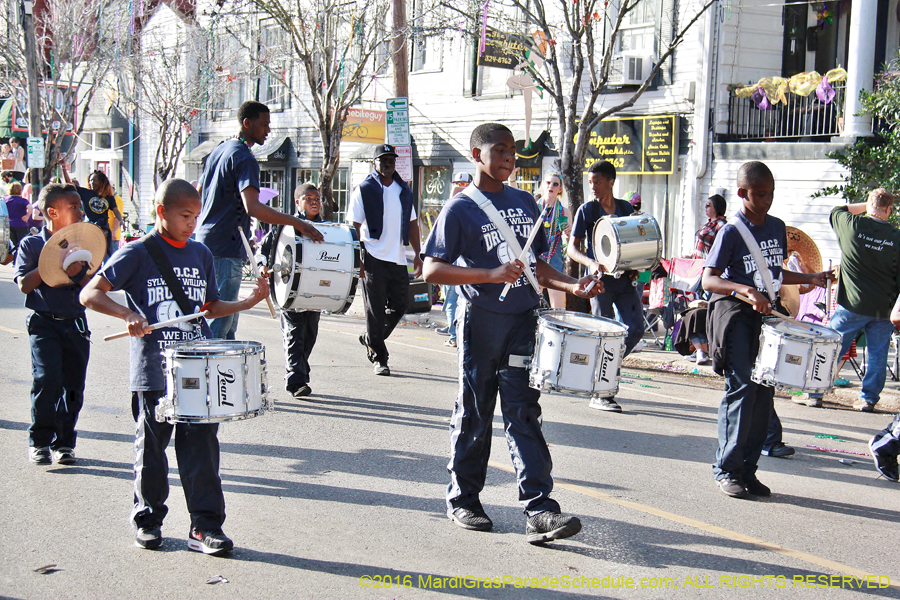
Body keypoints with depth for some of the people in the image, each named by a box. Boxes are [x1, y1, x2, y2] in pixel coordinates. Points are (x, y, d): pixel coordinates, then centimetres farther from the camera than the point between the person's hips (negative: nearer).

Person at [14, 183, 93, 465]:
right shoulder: (32, 244, 1)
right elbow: (24, 285, -8)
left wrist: (77, 273, -13)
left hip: (76, 324, 4)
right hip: (44, 323, -4)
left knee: (74, 386, 4)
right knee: (47, 378, -17)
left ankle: (63, 442, 18)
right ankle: (39, 442, -4)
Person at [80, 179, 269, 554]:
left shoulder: (201, 254, 11)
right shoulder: (137, 253, -5)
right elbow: (90, 294, -11)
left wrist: (249, 302, 4)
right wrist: (127, 314, -26)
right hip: (153, 370, -3)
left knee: (202, 449, 1)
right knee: (151, 449, 10)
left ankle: (205, 526, 7)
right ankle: (147, 519, 27)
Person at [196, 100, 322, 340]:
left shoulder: (218, 151, 15)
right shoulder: (244, 158, -14)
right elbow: (253, 207, -28)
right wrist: (297, 223, -28)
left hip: (204, 244, 10)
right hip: (225, 252, -10)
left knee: (227, 322, 15)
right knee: (219, 325, -7)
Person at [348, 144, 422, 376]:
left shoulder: (404, 191, 14)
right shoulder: (364, 190, -1)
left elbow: (412, 223, 19)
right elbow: (355, 226, -4)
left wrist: (417, 254, 11)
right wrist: (358, 259, -12)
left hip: (398, 260, 5)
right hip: (373, 259, -5)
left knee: (400, 306, 8)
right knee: (375, 311, -2)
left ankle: (370, 339, 30)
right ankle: (379, 358, 6)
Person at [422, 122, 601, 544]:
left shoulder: (525, 202, 13)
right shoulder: (460, 209, -4)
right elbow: (433, 270, -12)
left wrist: (572, 286, 2)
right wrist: (492, 275, -22)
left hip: (524, 319, 4)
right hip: (481, 319, -4)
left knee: (524, 412, -2)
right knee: (474, 414, 6)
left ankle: (539, 510, -7)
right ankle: (463, 501, 22)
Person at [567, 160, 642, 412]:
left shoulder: (626, 208, 10)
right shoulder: (587, 210, -2)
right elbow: (572, 248, -3)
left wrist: (634, 267, 1)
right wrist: (591, 263, -21)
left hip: (624, 280, 4)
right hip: (601, 280, -4)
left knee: (636, 329, -4)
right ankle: (600, 395, 5)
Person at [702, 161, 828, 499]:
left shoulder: (777, 227, 10)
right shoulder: (731, 232, -10)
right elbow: (709, 280, -17)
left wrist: (810, 279, 10)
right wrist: (746, 290, -31)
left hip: (766, 315, 6)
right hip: (734, 314, -6)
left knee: (764, 391, 4)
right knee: (741, 386, -14)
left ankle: (748, 469, 12)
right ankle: (726, 469, -6)